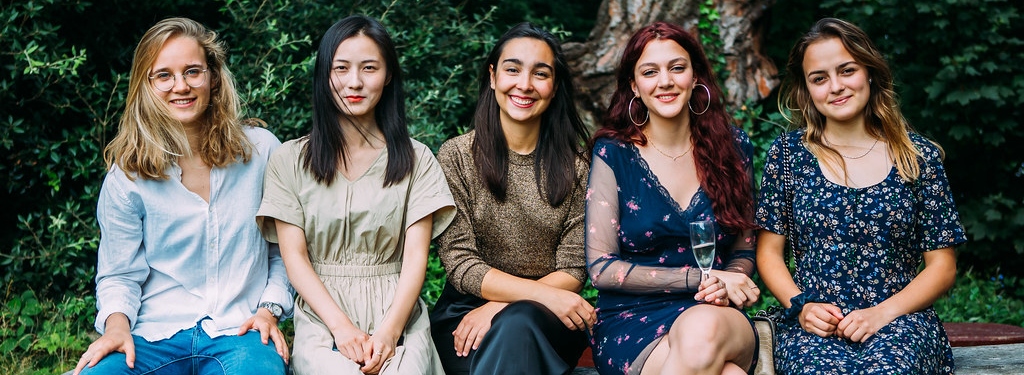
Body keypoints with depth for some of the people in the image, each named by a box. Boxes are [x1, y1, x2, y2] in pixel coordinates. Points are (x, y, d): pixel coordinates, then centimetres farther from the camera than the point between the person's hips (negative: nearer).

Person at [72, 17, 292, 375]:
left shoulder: (262, 150, 4)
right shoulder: (127, 174, 2)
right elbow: (119, 275, 6)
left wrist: (271, 308, 0)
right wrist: (117, 325, -12)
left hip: (239, 333, 0)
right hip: (154, 336, 0)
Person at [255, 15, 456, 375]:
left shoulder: (417, 160, 9)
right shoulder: (290, 160, 7)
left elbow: (415, 256, 1)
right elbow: (294, 256, 2)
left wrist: (389, 331, -15)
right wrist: (341, 325, -13)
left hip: (396, 315, 0)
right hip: (321, 315, 0)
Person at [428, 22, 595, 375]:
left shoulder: (573, 165, 5)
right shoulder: (456, 156, 0)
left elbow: (573, 270, 1)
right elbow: (460, 263, -7)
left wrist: (502, 307, -16)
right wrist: (545, 294, -19)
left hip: (548, 318, 0)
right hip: (466, 309, 0)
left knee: (518, 323, -36)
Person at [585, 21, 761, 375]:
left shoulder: (732, 147, 7)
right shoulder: (613, 153, 0)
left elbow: (744, 251, 14)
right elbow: (601, 267, -5)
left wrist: (725, 285, -10)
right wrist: (701, 278, -11)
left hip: (715, 316, 2)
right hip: (632, 322, -2)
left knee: (702, 329, -37)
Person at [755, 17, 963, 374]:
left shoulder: (920, 156, 7)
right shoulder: (788, 154, 9)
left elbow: (942, 265, 6)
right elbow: (769, 251, 11)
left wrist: (883, 313, -9)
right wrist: (800, 305, -8)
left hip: (900, 318, 0)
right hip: (814, 326, 0)